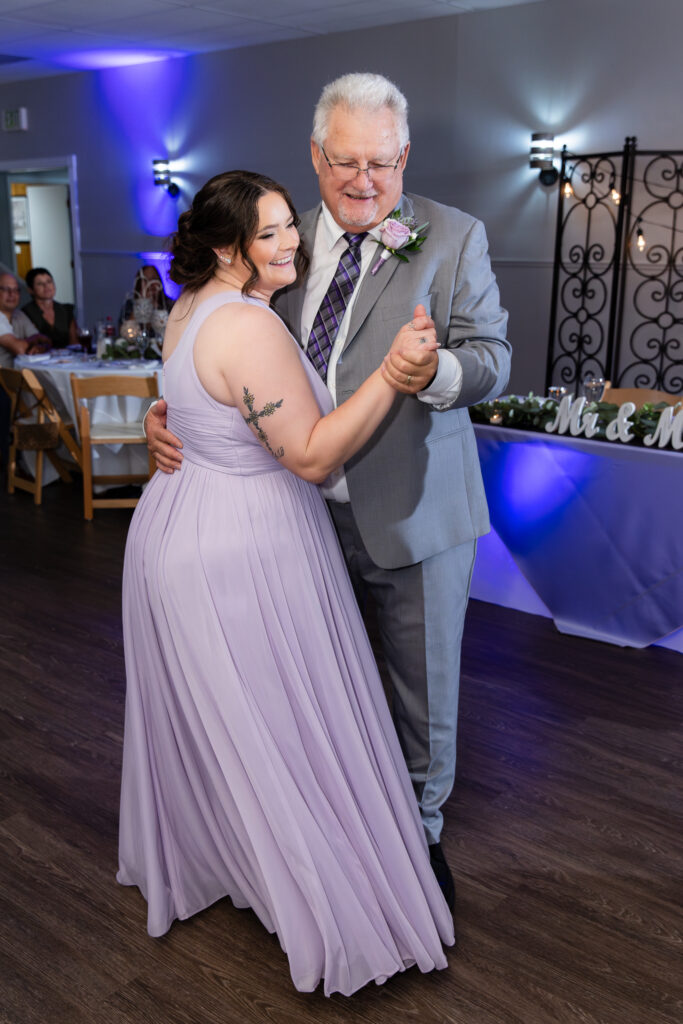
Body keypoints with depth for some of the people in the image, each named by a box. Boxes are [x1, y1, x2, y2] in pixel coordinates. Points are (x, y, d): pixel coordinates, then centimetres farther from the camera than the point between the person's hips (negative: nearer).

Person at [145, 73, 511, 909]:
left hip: (413, 513, -3)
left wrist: (435, 371, -35)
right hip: (312, 508, 4)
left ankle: (419, 829, 38)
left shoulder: (455, 238, -6)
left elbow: (492, 358, -12)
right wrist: (171, 410, -6)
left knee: (425, 689, 13)